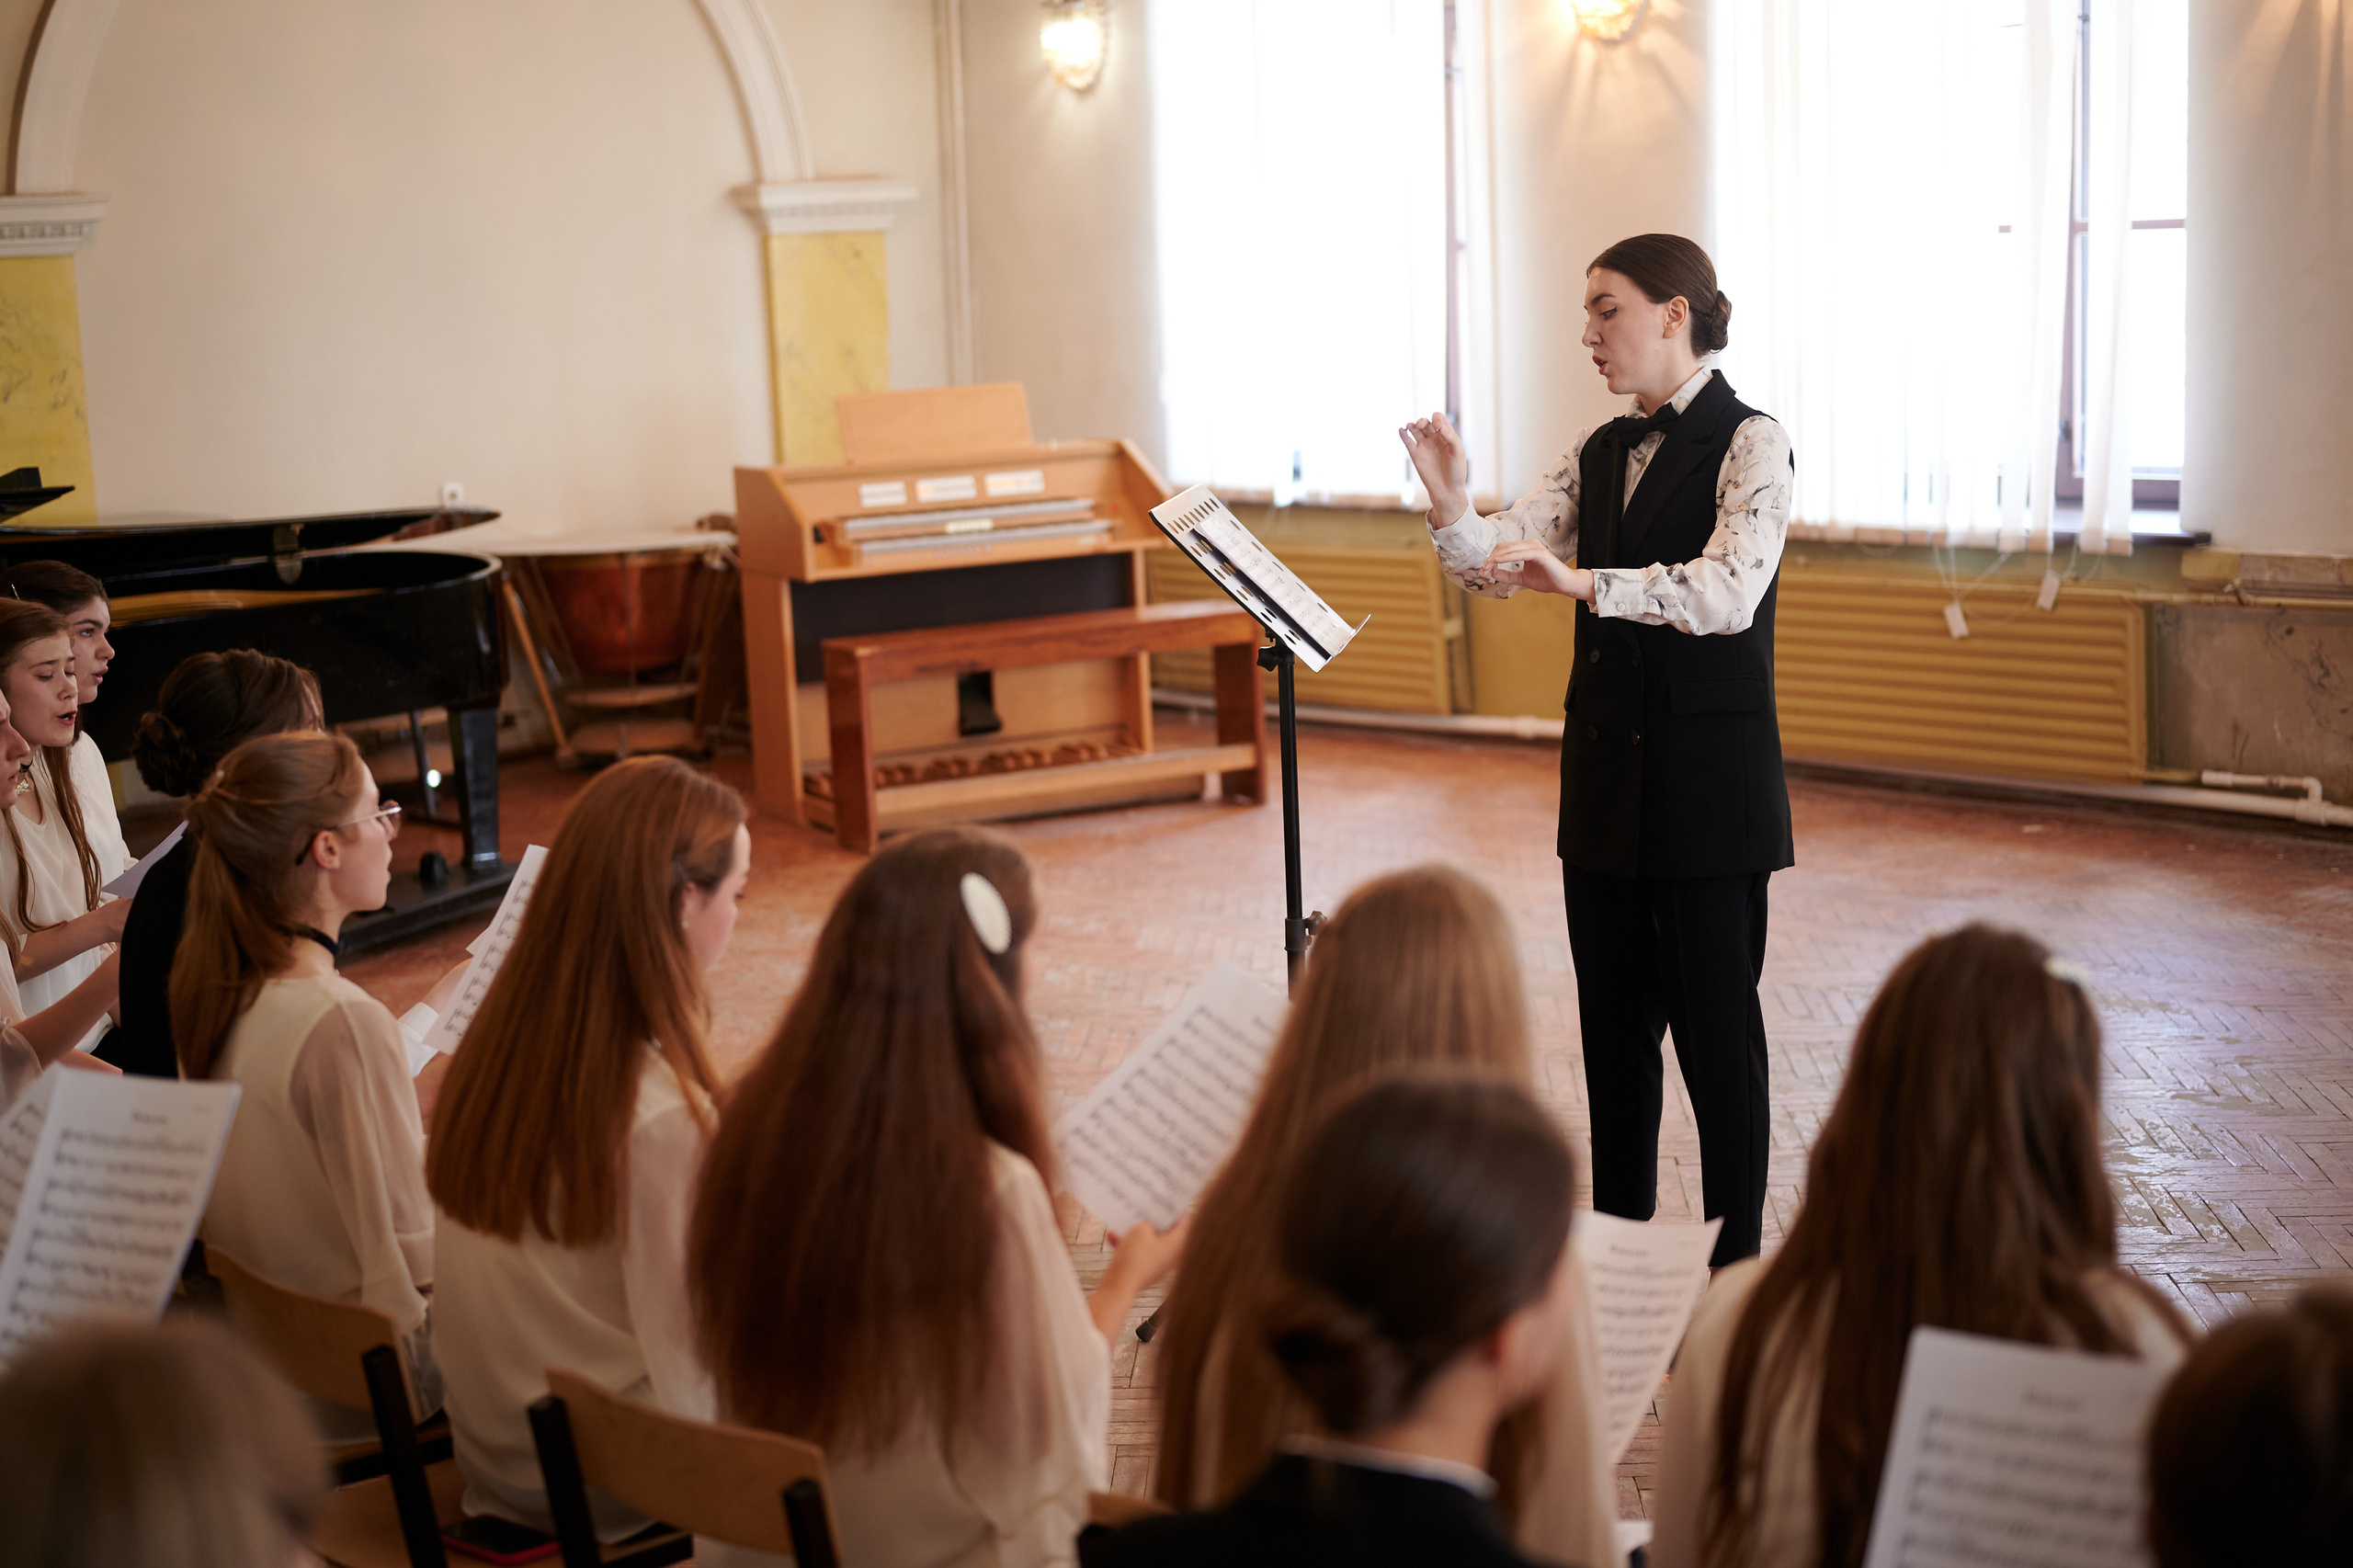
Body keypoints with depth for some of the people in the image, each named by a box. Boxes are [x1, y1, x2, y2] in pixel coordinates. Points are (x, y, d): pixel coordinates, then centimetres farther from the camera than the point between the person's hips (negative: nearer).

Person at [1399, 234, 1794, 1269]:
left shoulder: (1748, 445, -10)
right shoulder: (1599, 455, 11)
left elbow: (1728, 592, -25)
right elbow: (1497, 566, 4)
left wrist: (1582, 582, -36)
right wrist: (1453, 506, -16)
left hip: (1711, 782, -7)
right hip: (1605, 774, 7)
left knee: (1716, 1025, 1)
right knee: (1612, 1020, 12)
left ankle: (1736, 1254, 13)